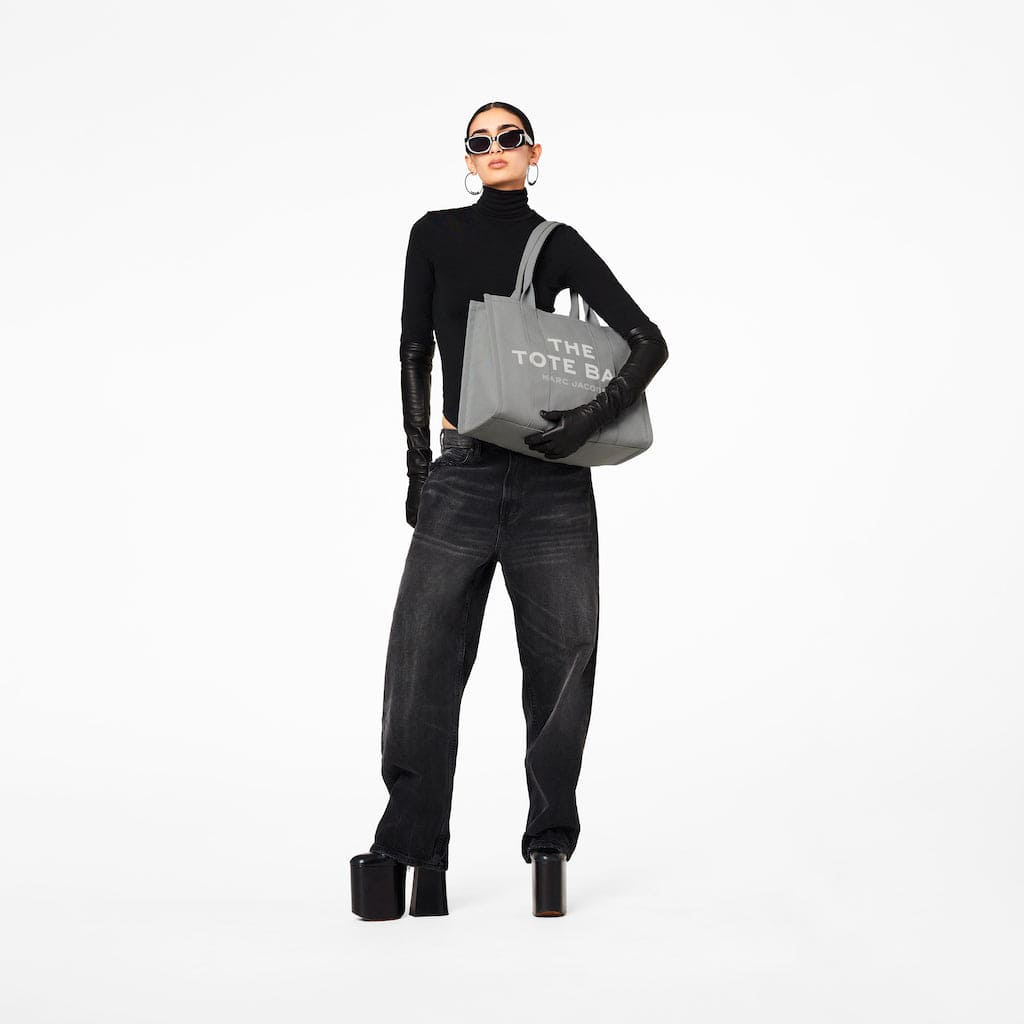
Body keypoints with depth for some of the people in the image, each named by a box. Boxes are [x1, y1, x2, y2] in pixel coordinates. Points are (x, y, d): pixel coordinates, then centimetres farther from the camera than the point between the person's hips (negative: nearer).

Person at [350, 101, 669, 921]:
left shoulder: (558, 245, 6)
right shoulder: (436, 234, 9)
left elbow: (650, 343, 0)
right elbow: (415, 351, 10)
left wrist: (590, 419, -14)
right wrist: (418, 465, 4)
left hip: (551, 478, 0)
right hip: (462, 477, 0)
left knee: (560, 662, 3)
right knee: (423, 662, -4)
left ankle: (551, 847, 17)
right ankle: (413, 857, 7)